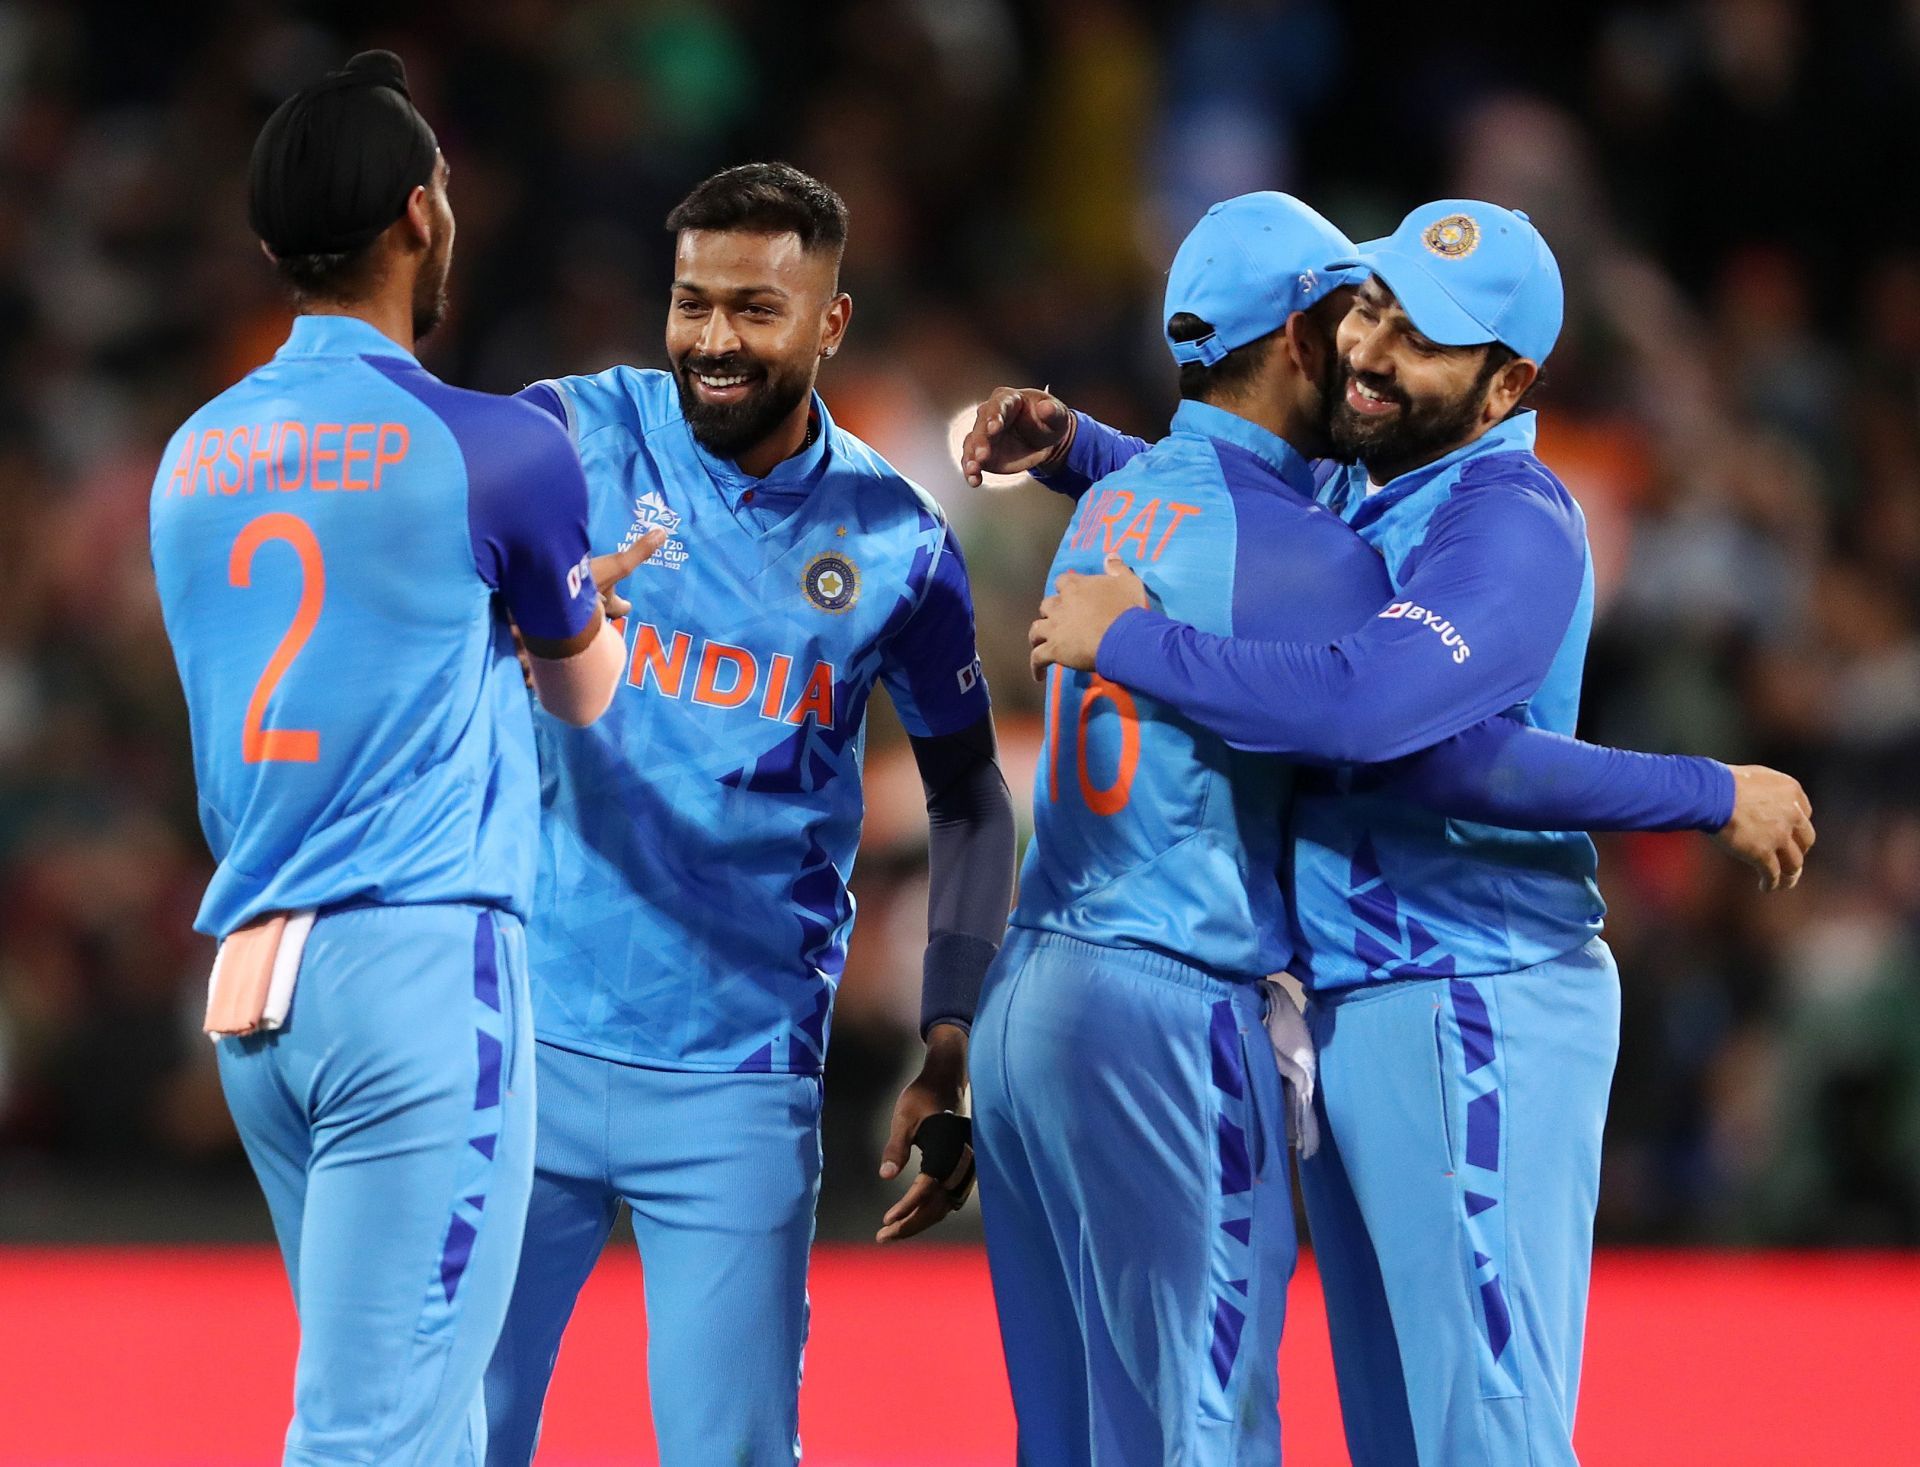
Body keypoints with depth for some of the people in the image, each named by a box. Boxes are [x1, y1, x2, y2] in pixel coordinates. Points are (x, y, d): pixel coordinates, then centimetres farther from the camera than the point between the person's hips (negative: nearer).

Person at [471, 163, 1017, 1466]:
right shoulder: (576, 442, -3)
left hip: (743, 1081, 1)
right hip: (534, 1041, -1)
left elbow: (969, 798, 12)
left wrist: (952, 1053, 5)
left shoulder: (894, 540, 2)